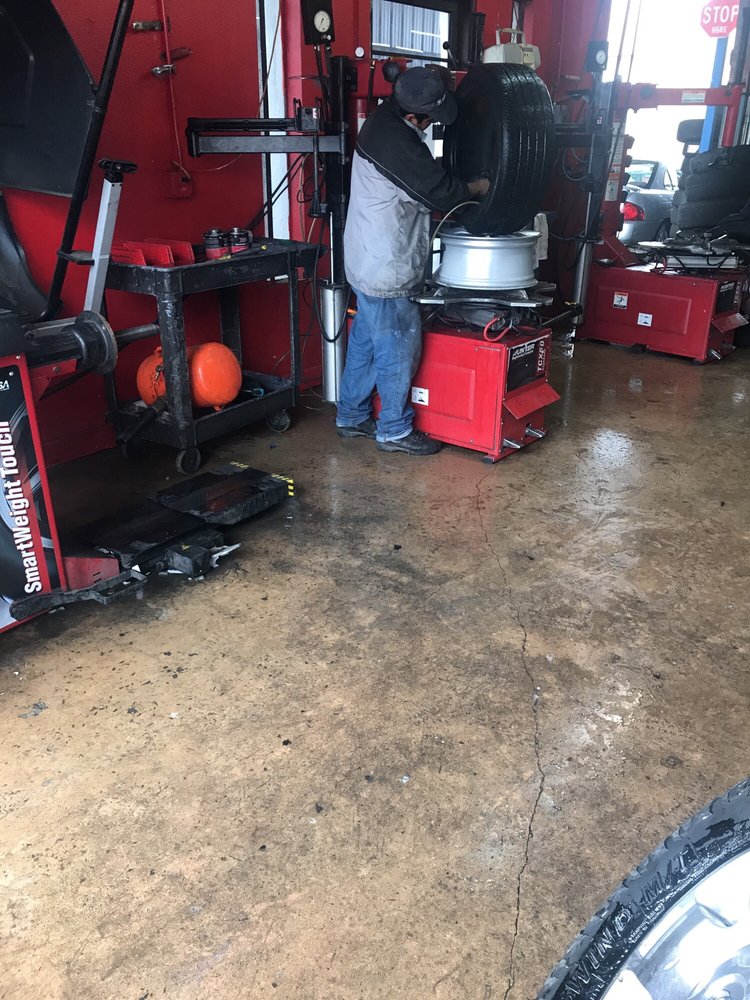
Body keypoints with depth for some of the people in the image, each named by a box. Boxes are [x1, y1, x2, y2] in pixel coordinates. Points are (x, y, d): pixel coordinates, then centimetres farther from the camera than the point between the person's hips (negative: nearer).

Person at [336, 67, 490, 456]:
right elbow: (439, 193, -17)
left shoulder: (385, 120, 8)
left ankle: (352, 417, 29)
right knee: (399, 348, 1)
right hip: (387, 269, -10)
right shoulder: (396, 141, -23)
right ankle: (394, 431, 14)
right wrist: (480, 187, 0)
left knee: (365, 342, 17)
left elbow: (426, 177, 18)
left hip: (370, 261, 10)